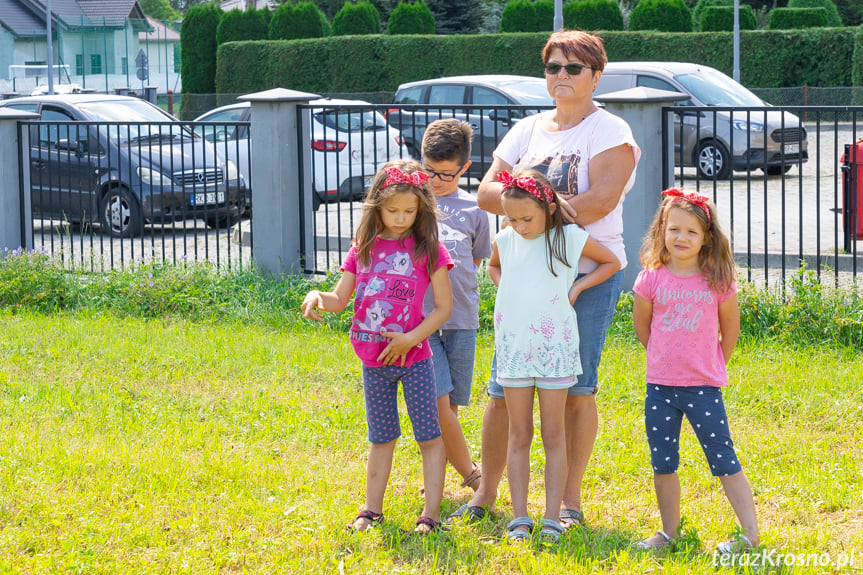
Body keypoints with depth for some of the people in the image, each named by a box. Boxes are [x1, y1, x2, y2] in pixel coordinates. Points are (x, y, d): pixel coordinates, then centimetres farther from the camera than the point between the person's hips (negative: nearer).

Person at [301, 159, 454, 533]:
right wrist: (317, 297, -16)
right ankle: (371, 510, 22)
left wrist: (410, 338, -16)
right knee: (381, 437, 14)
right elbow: (340, 299, 6)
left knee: (428, 435, -1)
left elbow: (443, 306, -5)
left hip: (414, 357, -3)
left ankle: (431, 514, 2)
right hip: (374, 360, 3)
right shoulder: (363, 248, 5)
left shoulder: (428, 249, -5)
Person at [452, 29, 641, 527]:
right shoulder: (528, 130, 15)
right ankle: (486, 493, 14)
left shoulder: (610, 132, -2)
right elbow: (487, 192, 6)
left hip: (590, 274, -4)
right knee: (504, 388, 3)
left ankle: (571, 501, 9)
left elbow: (602, 200, -16)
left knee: (576, 389, -1)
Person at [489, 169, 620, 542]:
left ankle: (553, 518, 4)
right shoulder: (505, 240, 3)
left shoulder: (570, 238, -6)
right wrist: (506, 289, 8)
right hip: (513, 347, 3)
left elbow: (611, 263, 8)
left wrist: (576, 287, -3)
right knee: (519, 435, 5)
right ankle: (519, 518, 8)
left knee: (553, 435, 2)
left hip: (554, 347, -3)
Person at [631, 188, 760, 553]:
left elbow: (730, 328, 8)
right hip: (660, 386, 2)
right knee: (663, 464, 9)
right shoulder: (651, 279, -3)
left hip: (704, 386, -2)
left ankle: (751, 534, -1)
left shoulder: (718, 281, -5)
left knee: (723, 460, -4)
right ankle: (669, 532, 22)